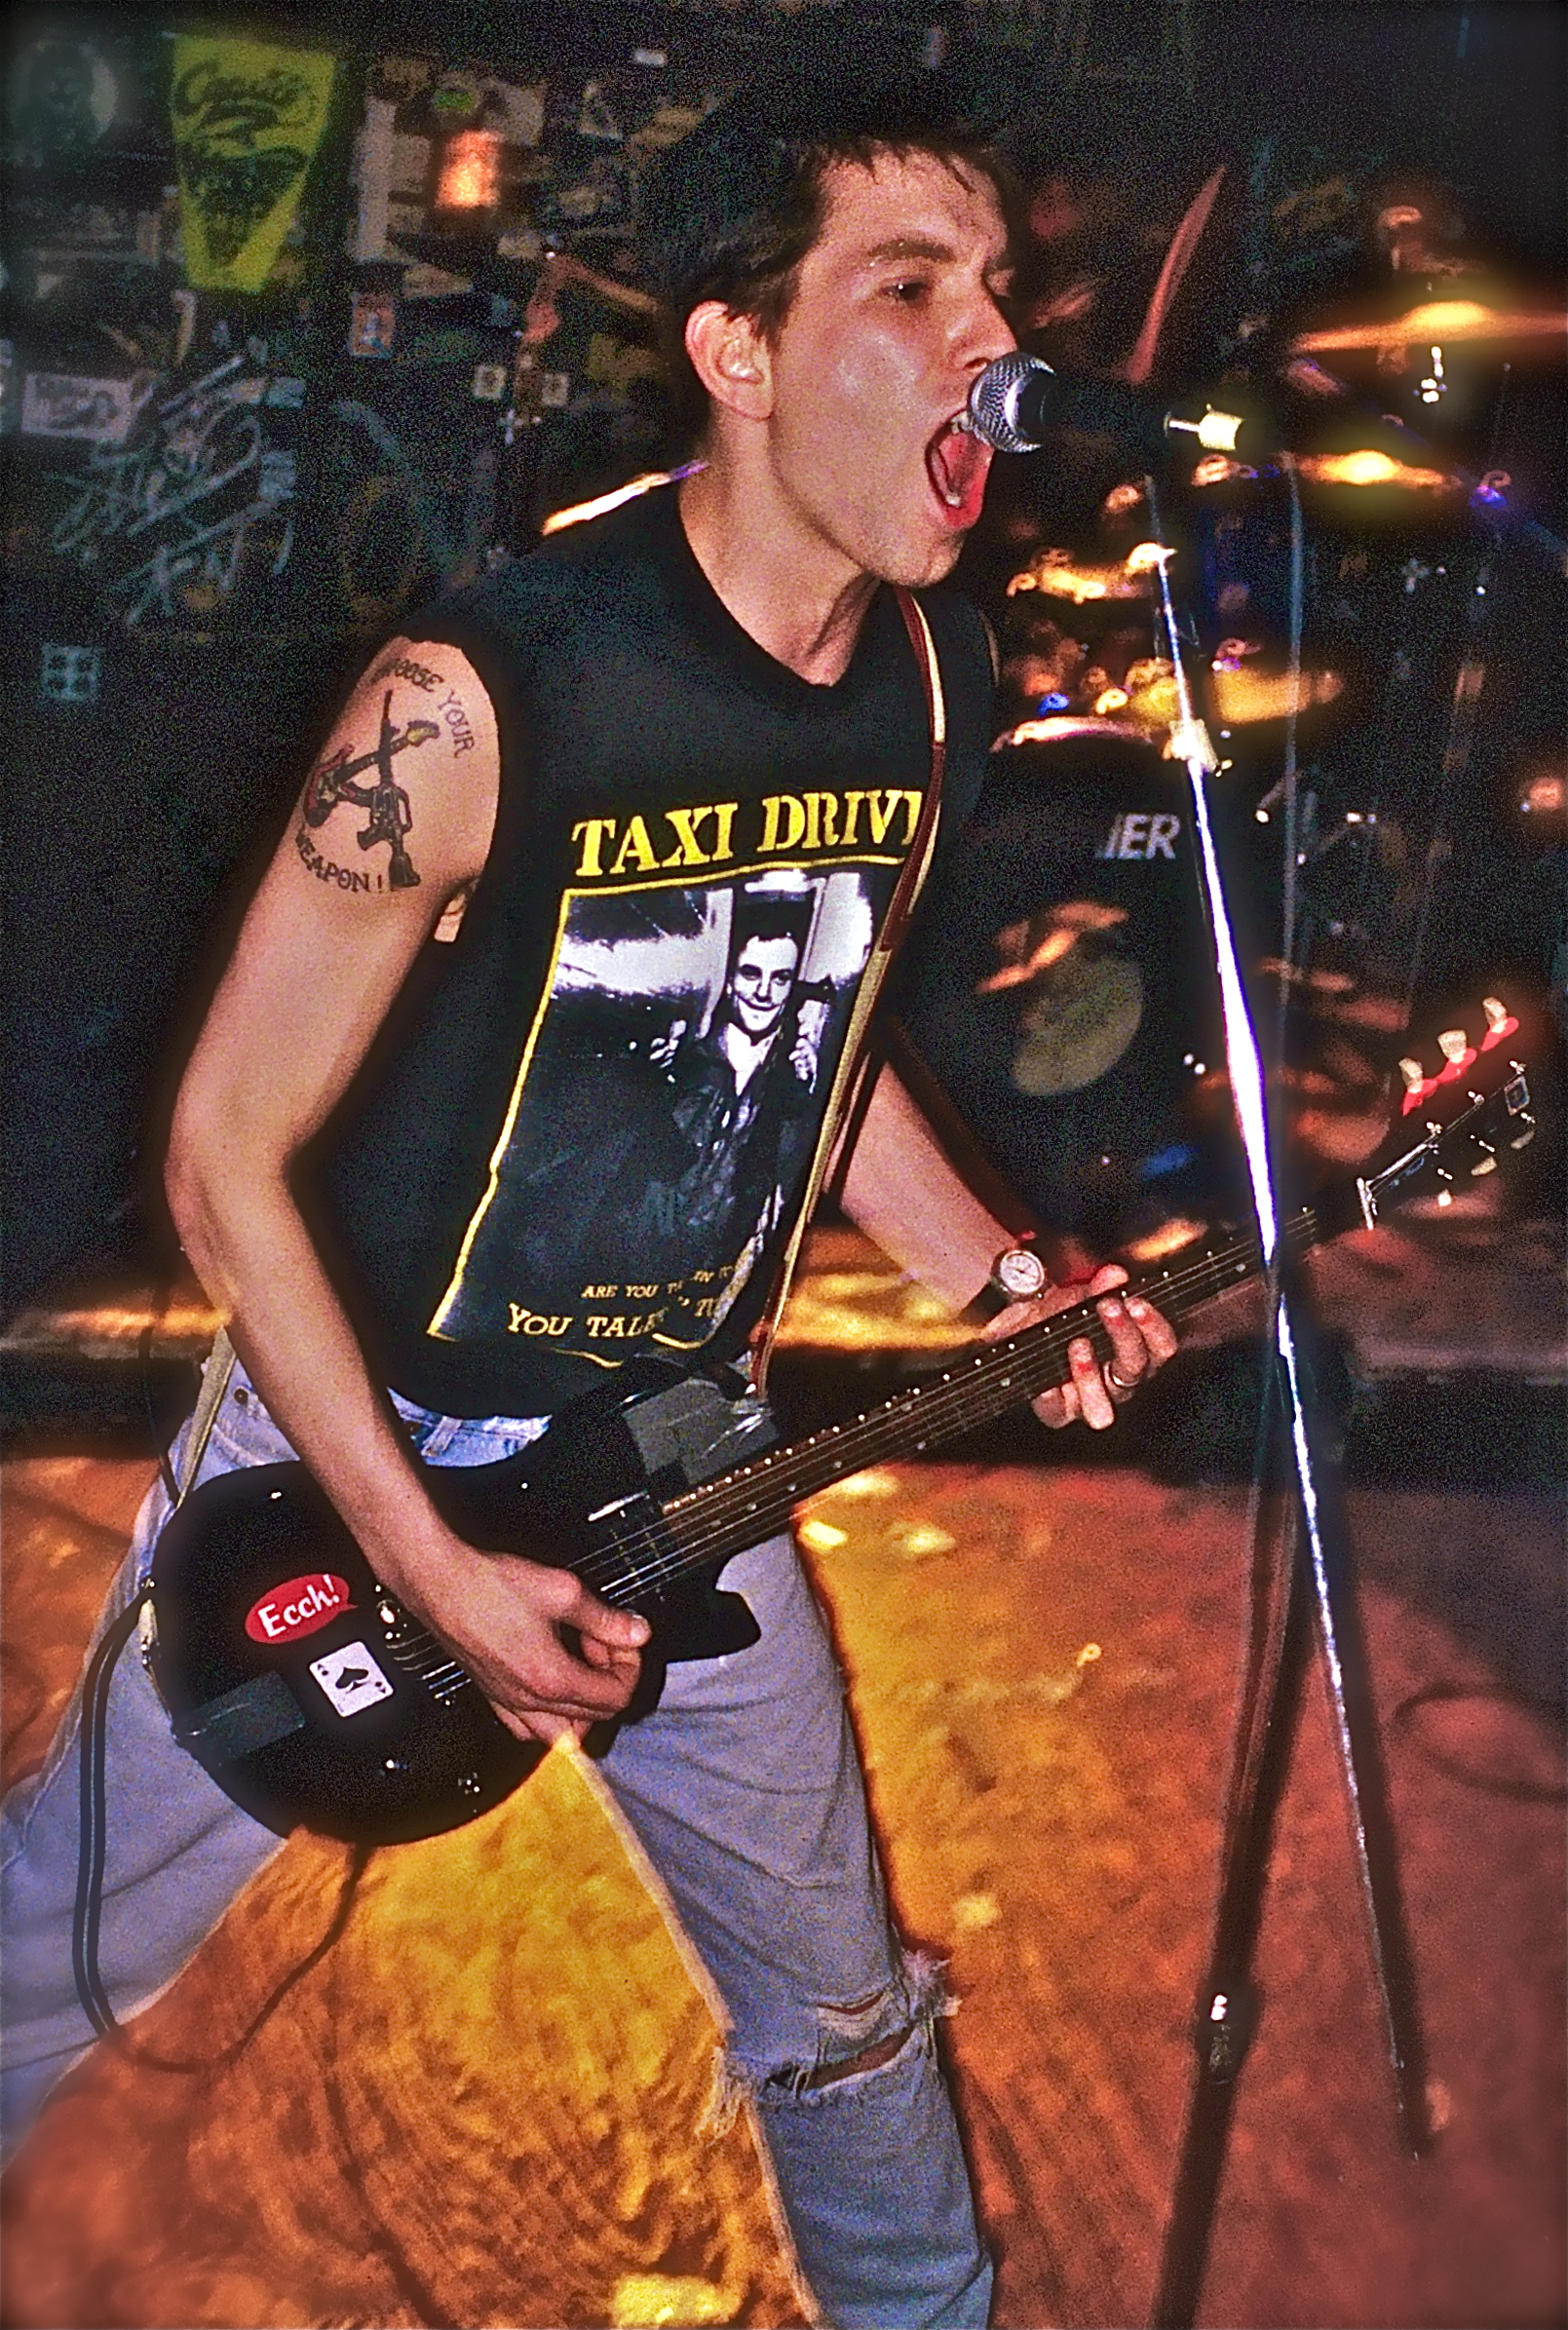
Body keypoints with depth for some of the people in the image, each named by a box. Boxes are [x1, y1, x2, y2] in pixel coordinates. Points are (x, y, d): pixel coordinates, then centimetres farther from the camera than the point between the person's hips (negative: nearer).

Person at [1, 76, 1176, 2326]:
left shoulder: (932, 672, -6)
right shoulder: (484, 698, -27)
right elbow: (228, 1154, -19)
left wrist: (998, 1280, 1)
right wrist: (432, 1566, -20)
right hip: (372, 1441, -5)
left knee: (838, 1997, 17)